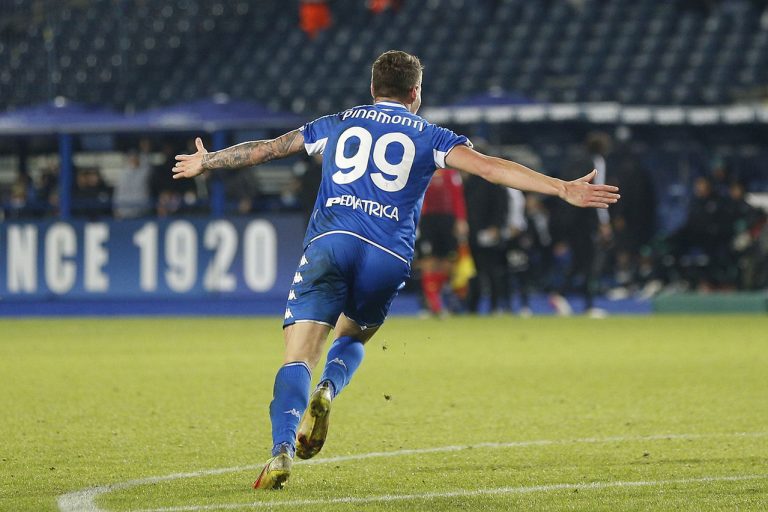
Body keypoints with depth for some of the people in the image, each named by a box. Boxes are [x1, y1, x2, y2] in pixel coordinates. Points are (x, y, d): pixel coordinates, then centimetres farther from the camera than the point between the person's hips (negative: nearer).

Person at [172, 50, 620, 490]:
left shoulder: (339, 124, 23)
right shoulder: (428, 136, 17)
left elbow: (263, 149, 32)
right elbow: (489, 167, 4)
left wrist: (206, 162, 48)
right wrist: (563, 189, 1)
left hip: (330, 242, 0)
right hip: (388, 259, 0)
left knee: (300, 356, -8)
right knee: (352, 337, 26)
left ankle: (282, 449, -31)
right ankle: (326, 393, -7)